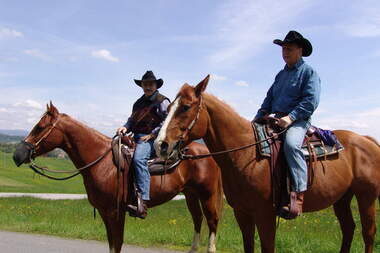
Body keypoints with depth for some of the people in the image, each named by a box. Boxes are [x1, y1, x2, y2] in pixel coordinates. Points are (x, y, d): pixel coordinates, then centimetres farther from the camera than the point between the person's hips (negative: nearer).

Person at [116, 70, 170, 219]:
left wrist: (152, 134, -15)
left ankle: (142, 203, -42)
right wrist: (125, 127, 5)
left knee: (138, 158, -35)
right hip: (135, 137, 9)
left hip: (151, 139, -9)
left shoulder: (162, 101, 1)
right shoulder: (139, 102, 25)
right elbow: (132, 119, 28)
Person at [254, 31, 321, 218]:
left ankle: (298, 195, -40)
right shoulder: (281, 74, 22)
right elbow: (269, 98, 22)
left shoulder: (309, 72, 0)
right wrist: (258, 118, 8)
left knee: (291, 144, -38)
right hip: (277, 120, 8)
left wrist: (291, 117, -22)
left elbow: (311, 101, -12)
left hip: (298, 120, -8)